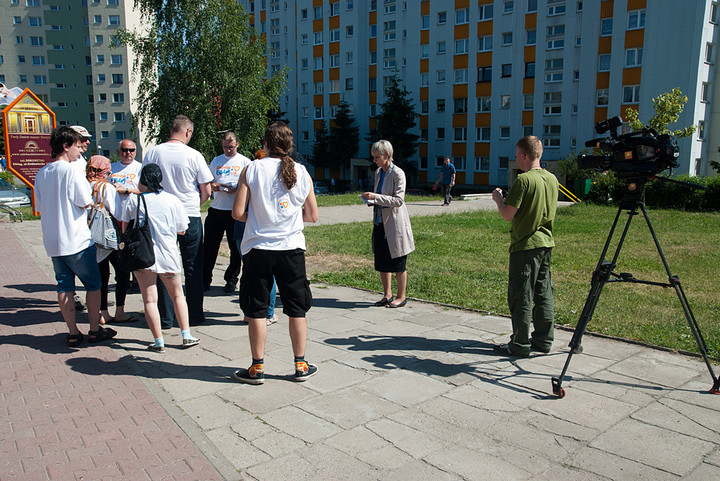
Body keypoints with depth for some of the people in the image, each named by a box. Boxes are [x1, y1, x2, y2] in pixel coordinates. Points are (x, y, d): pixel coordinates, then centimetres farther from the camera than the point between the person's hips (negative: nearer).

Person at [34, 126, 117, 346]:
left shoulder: (41, 174, 7)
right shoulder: (71, 171, -15)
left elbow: (40, 206, 13)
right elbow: (86, 203, -11)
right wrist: (94, 192, 7)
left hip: (53, 242, 7)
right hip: (77, 240, -6)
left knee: (64, 287, 10)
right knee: (93, 285, 8)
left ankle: (73, 333, 15)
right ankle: (94, 330, 15)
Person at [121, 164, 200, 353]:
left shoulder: (134, 200, -4)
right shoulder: (173, 200, -2)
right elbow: (182, 230, 4)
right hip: (168, 255, 2)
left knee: (149, 299, 3)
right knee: (177, 295, 16)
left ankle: (159, 342, 3)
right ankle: (186, 336, 16)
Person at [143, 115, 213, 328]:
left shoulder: (152, 153, -2)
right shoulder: (194, 155, -7)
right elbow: (206, 192, -3)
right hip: (190, 216, -1)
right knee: (193, 268, 10)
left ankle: (166, 318, 15)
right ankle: (195, 315, 16)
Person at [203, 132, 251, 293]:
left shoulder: (244, 162, 4)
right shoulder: (216, 161, 15)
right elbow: (207, 182, 18)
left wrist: (235, 188, -18)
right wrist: (212, 186, -5)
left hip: (236, 211, -3)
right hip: (216, 208, 3)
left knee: (235, 248, 3)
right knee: (209, 246, 3)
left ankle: (231, 280, 16)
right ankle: (205, 279, 14)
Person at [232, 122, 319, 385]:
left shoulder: (252, 169, -5)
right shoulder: (301, 172, 2)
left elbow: (238, 213, -8)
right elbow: (312, 215, 6)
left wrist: (257, 217, 11)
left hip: (258, 247, -2)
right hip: (292, 247, 2)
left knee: (256, 310, 9)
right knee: (297, 309, 12)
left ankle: (257, 368, 16)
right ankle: (301, 366, 20)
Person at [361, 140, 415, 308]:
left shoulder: (398, 173, -12)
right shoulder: (378, 172, 12)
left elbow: (398, 200, -18)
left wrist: (375, 197, -23)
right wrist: (372, 201, 2)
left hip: (395, 223, -8)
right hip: (380, 222, 8)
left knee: (398, 263, 2)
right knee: (381, 261, 11)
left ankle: (401, 297, 14)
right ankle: (387, 295, 24)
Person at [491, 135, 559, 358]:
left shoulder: (524, 180, -17)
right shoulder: (552, 179, 8)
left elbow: (508, 214, -17)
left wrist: (498, 198, 2)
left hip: (525, 246, -8)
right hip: (546, 244, 8)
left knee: (521, 297, 0)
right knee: (543, 294, 14)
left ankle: (520, 345, 7)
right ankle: (543, 339, 22)